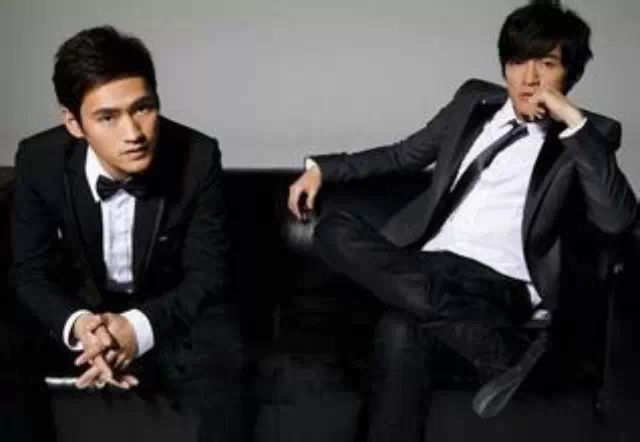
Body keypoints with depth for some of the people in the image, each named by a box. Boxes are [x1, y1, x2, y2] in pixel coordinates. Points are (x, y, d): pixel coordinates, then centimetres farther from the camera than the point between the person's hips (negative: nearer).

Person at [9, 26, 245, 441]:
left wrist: (139, 327, -33)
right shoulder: (39, 160, -16)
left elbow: (208, 275, -15)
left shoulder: (198, 157, -21)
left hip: (175, 313, -2)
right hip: (80, 311, 3)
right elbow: (32, 272, -8)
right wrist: (77, 325, -30)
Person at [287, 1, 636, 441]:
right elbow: (404, 155, 26)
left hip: (500, 283, -6)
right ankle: (497, 349, -30)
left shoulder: (587, 137, 4)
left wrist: (574, 121, -15)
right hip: (426, 263, 6)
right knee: (335, 230, -25)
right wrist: (322, 167, 18)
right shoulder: (475, 100, 16)